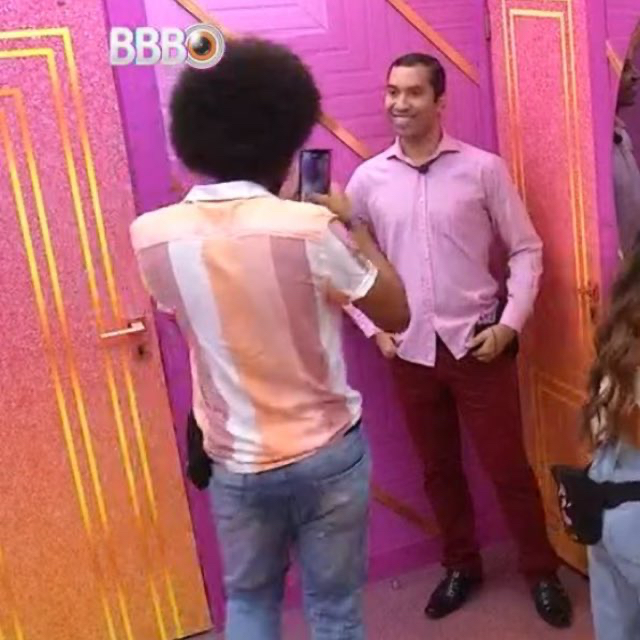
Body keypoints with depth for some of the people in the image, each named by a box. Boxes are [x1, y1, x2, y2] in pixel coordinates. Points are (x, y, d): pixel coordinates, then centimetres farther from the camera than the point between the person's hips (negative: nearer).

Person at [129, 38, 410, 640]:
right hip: (327, 454, -2)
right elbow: (396, 314, -7)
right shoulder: (309, 227, -21)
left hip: (234, 462, 3)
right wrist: (350, 225, 3)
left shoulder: (152, 235, -10)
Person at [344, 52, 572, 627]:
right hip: (410, 350, 2)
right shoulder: (368, 179, 1)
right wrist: (373, 328, 0)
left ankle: (542, 570, 27)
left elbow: (527, 250, -1)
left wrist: (509, 325, -9)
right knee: (439, 469, 15)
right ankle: (462, 565, 35)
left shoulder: (483, 169, -5)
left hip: (478, 343, -2)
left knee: (507, 465, 6)